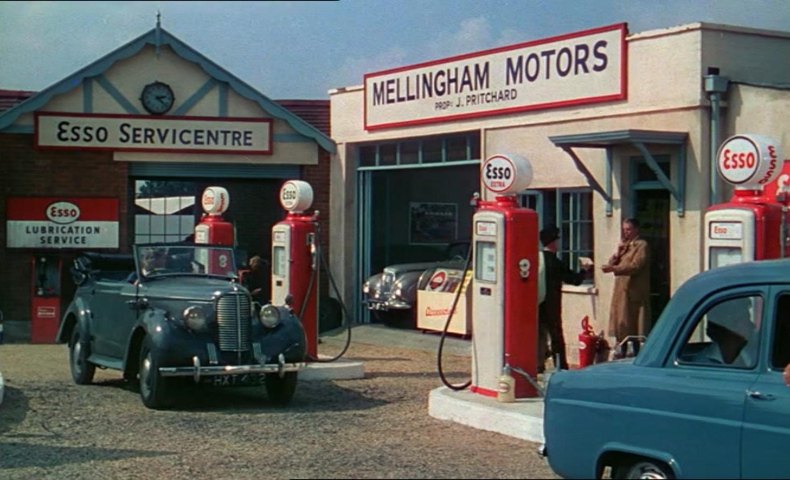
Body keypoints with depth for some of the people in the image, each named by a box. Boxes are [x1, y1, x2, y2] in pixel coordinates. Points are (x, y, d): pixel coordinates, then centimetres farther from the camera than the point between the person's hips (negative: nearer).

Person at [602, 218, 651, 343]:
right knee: (621, 325, 7)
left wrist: (614, 269, -26)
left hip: (635, 293, -8)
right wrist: (618, 252, -2)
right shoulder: (624, 245, 22)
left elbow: (635, 266, -19)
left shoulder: (642, 245, -5)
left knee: (635, 327, -8)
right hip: (621, 291, 8)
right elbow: (611, 263, 16)